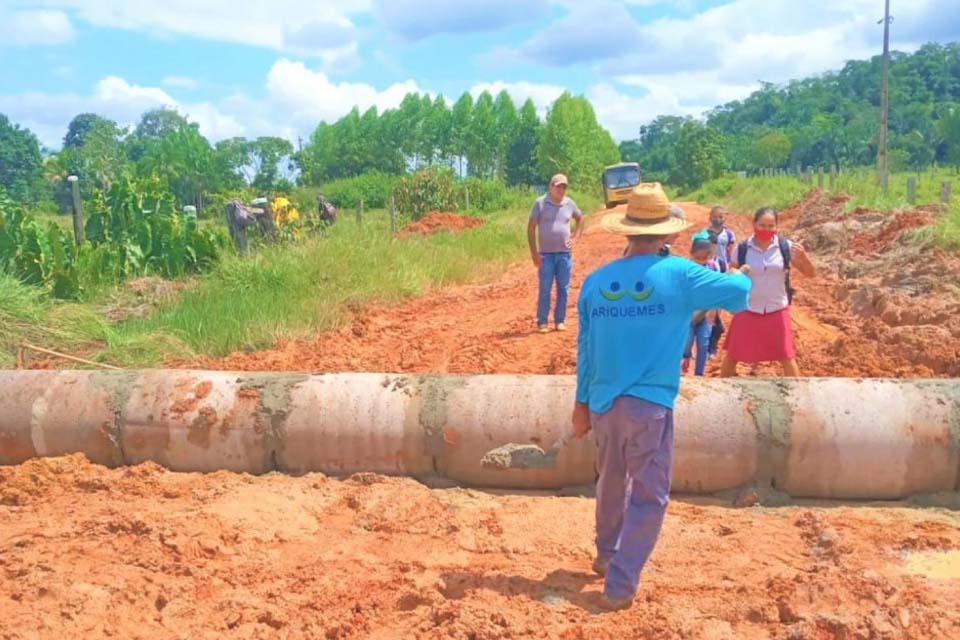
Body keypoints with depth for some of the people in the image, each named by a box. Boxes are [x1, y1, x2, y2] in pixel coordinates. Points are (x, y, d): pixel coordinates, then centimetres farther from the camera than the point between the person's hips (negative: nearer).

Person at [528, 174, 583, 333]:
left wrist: (575, 237, 9)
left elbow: (580, 219, 24)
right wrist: (534, 252, -10)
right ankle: (542, 322, 7)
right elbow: (531, 228, -4)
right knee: (545, 289, -1)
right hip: (546, 254, -3)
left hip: (564, 253, 3)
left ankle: (560, 320, 16)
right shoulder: (540, 203, -4)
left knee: (563, 289, 7)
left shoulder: (569, 204, 5)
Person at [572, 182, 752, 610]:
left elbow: (585, 348, 6)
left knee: (611, 482, 24)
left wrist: (582, 402, 16)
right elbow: (738, 293, -4)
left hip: (603, 403, 5)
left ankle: (607, 553, 42)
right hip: (649, 405, -5)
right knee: (648, 496, 7)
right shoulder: (678, 274, -10)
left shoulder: (595, 281, 1)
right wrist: (739, 277, 21)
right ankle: (620, 585, 7)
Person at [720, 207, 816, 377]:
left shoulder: (785, 247, -6)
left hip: (777, 311, 0)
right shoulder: (742, 249, -6)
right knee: (732, 355, 8)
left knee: (787, 357, 5)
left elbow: (810, 273, -3)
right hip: (748, 311, 0)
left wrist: (803, 256, -22)